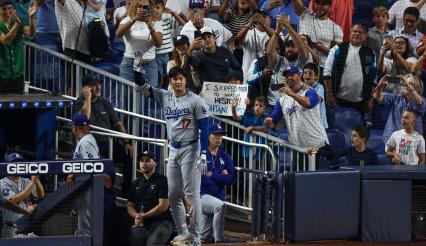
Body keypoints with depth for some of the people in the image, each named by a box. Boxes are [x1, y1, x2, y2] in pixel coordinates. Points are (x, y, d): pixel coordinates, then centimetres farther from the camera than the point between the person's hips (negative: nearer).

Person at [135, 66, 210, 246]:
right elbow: (143, 88, 1)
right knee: (173, 195, 8)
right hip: (173, 150, 6)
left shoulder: (195, 101, -8)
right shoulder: (165, 97, 7)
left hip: (190, 149, -6)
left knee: (191, 194, -8)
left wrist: (204, 155, -17)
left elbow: (204, 129, -10)